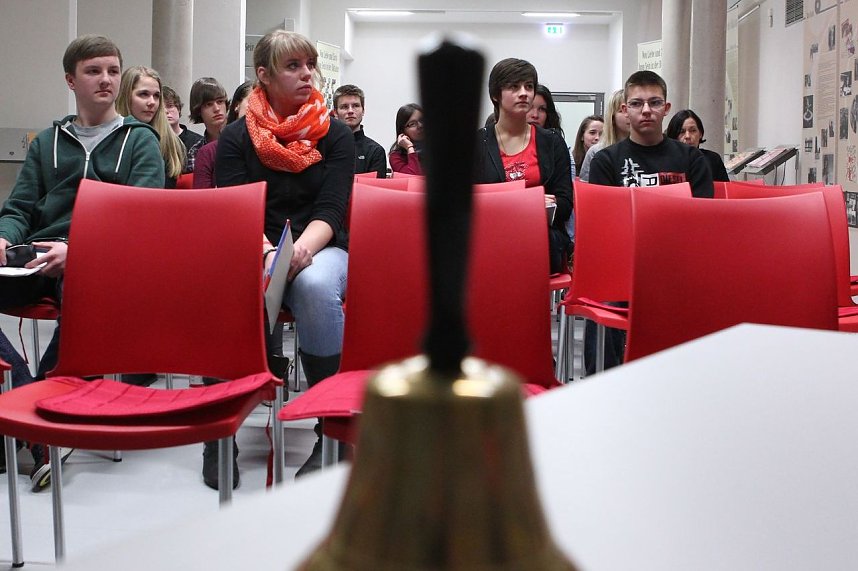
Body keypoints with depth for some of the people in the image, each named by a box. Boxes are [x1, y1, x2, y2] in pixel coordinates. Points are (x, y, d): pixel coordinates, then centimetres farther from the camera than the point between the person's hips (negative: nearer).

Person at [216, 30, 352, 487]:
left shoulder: (336, 136, 5)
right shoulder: (237, 138, 5)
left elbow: (330, 211, -5)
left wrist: (302, 248, -27)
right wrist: (269, 252, -25)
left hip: (319, 248, 0)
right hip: (252, 250, 0)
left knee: (316, 287, -37)